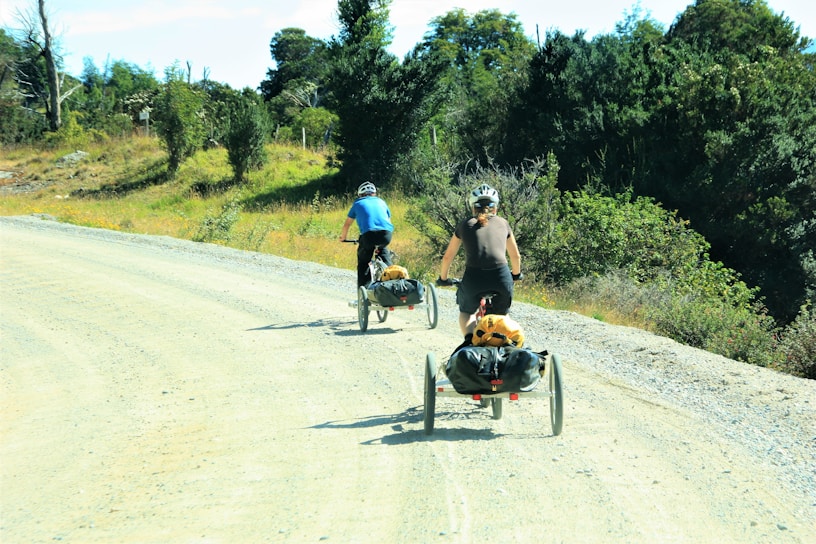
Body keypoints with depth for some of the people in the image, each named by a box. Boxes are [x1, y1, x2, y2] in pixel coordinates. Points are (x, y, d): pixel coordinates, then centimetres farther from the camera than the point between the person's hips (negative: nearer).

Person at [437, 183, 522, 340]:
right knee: (500, 315, 30)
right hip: (502, 278, 1)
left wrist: (443, 278, 38)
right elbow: (516, 256, 29)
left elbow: (448, 257, 22)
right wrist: (516, 274, 48)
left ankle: (470, 339, 2)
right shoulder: (503, 223, 18)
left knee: (466, 312, 27)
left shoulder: (465, 224, 16)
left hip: (473, 278, -1)